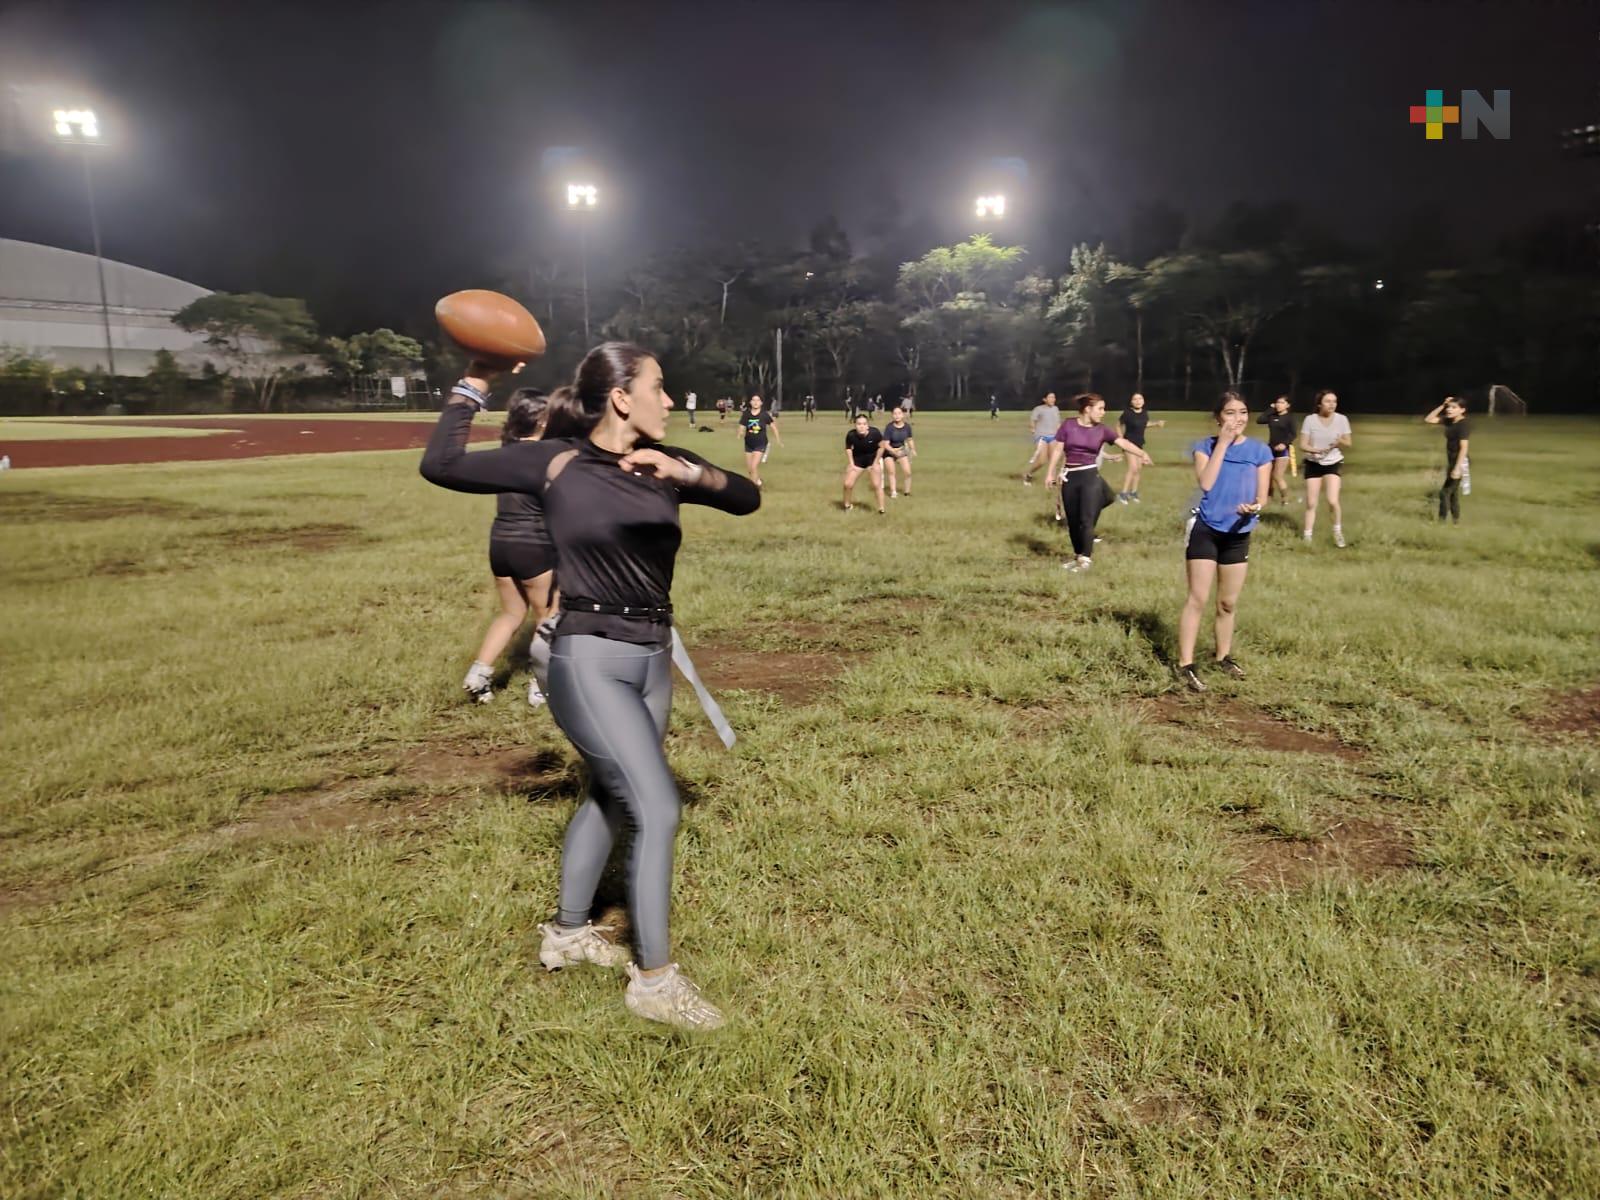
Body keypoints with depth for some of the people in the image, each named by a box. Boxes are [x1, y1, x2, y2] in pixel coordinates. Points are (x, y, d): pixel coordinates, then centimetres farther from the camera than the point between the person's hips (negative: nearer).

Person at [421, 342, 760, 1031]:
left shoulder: (662, 463, 5)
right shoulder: (557, 462, -8)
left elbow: (747, 499, 3)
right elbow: (441, 467, -8)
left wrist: (691, 473, -13)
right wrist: (474, 383, -9)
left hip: (653, 660, 7)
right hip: (590, 660, -7)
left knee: (610, 798, 20)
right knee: (658, 809, -10)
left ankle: (568, 934, 41)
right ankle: (654, 981, 5)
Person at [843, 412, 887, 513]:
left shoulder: (874, 433, -30)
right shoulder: (851, 435, -27)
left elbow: (881, 447, -12)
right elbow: (848, 449, -7)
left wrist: (876, 462, -10)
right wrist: (851, 464, -8)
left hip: (873, 458, -1)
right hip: (857, 460, 1)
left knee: (877, 485, -6)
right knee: (848, 484, 0)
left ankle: (882, 508, 10)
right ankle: (848, 505, 27)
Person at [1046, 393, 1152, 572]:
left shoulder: (1101, 430, 0)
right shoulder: (1068, 425, -2)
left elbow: (1124, 442, -10)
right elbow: (1057, 450, 3)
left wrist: (1142, 454, -24)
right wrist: (1051, 473, 2)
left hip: (1090, 477, -1)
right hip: (1070, 478, 1)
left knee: (1087, 519, -8)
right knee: (1072, 521, 7)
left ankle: (1087, 558, 2)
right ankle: (1078, 555, 22)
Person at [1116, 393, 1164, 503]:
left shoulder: (1145, 412, -3)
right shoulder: (1127, 413, -19)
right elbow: (1118, 425, -7)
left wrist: (1156, 424, 3)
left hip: (1140, 443, 6)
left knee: (1139, 468, 12)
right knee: (1133, 468, -15)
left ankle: (1133, 492, 25)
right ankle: (1123, 493, -7)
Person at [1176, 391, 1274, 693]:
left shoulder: (1260, 451, 1)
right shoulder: (1205, 446, -3)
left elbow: (1262, 496, -1)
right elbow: (1206, 483, -20)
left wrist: (1255, 507, -25)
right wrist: (1222, 443, -17)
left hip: (1238, 534, 3)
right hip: (1205, 530, -3)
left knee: (1228, 603, 14)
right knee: (1197, 599, -6)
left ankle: (1224, 657, 32)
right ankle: (1185, 665, -4)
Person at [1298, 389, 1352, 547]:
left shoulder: (1342, 419, -7)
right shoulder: (1310, 420, -10)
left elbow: (1348, 443, 1)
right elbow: (1302, 445, -9)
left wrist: (1340, 442, -22)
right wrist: (1316, 450, -28)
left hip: (1333, 464, 0)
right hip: (1313, 464, 0)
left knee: (1333, 501, -15)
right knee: (1311, 504, 3)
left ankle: (1338, 531, 9)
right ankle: (1307, 537, 15)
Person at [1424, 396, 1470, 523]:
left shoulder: (1462, 424, -20)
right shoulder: (1448, 420, 3)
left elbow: (1463, 448, -24)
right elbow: (1429, 419, 9)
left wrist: (1457, 468, -29)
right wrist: (1442, 406, -3)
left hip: (1458, 463, -9)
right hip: (1451, 461, 9)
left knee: (1445, 492, -6)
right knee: (1452, 493, 14)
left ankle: (1441, 520, 0)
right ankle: (1456, 521, 22)